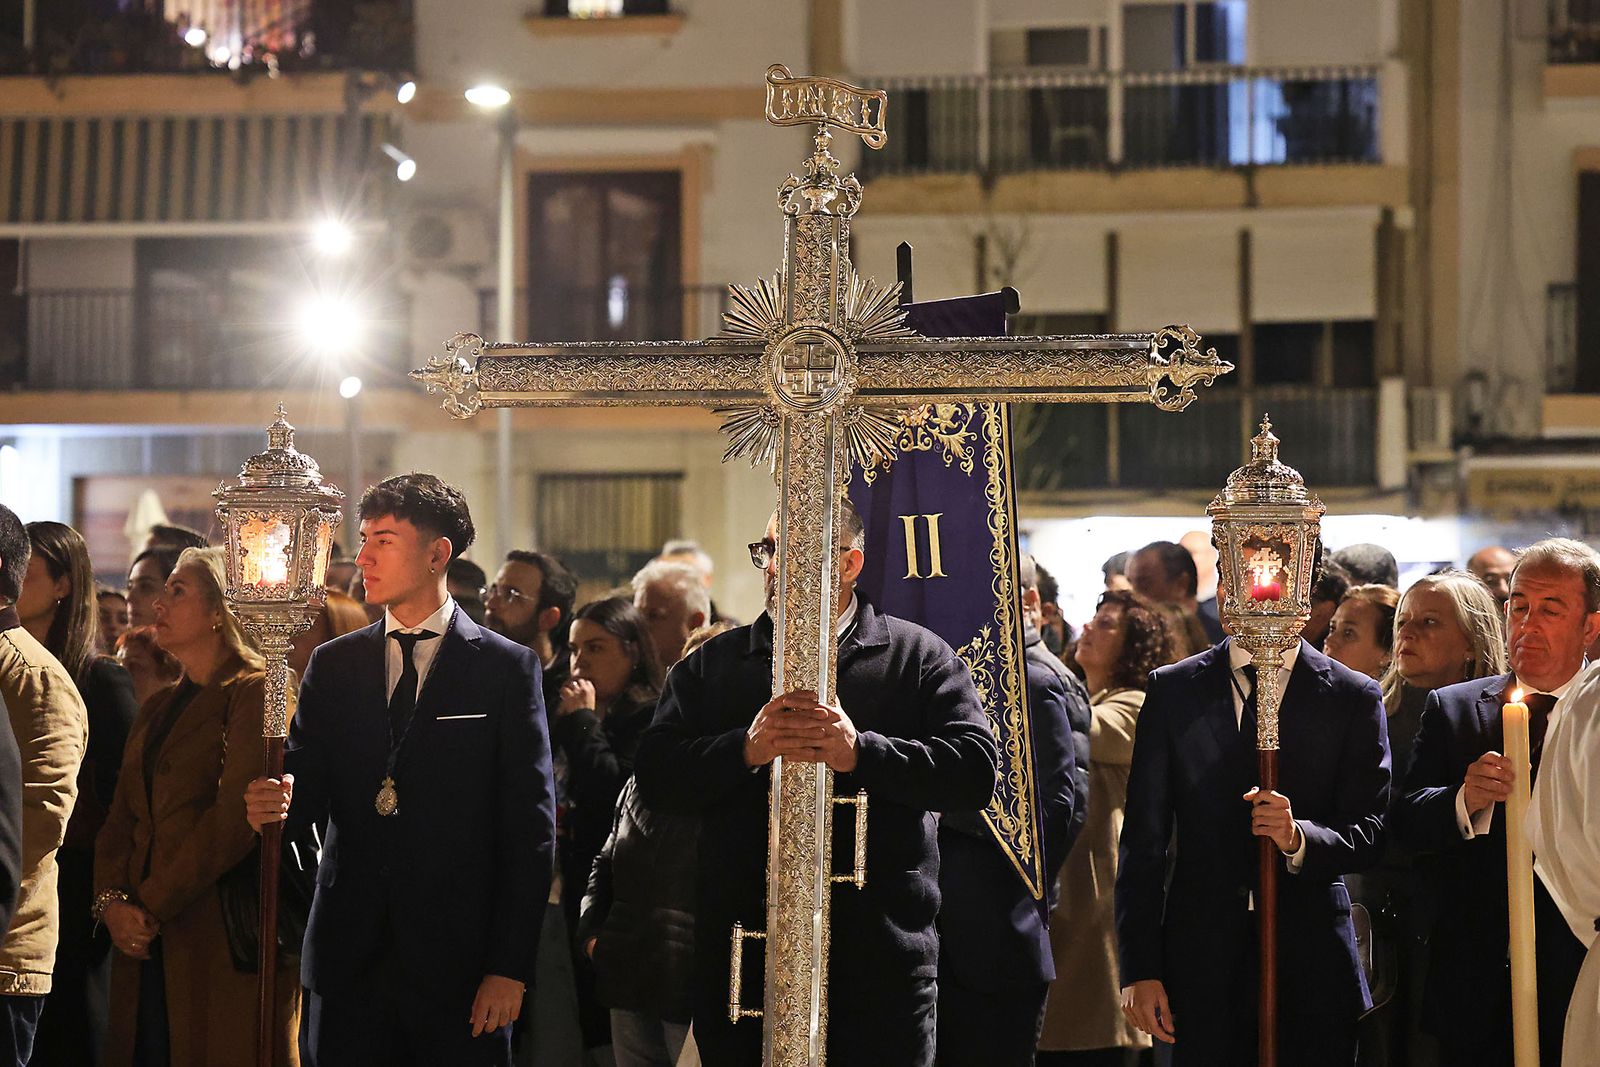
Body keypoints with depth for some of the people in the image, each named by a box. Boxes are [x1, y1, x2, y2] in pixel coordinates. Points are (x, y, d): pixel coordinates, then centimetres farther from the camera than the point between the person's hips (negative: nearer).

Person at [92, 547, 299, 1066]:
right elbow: (122, 819, 15)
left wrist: (150, 905, -13)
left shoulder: (254, 691, -4)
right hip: (148, 944, 7)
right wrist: (111, 901, -3)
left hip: (221, 939, -7)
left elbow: (234, 816, -14)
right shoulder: (158, 707, 22)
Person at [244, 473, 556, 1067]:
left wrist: (510, 968, -9)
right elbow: (308, 784, 8)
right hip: (349, 961, 3)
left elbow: (530, 829, -3)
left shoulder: (506, 668, 0)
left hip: (458, 961, -3)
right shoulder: (333, 665, 12)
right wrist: (275, 802, -17)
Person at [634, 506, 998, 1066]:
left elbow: (975, 769, -7)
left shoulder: (921, 657, 5)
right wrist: (745, 749, -16)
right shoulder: (711, 664, 12)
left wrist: (859, 751, -19)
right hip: (740, 960, 2)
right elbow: (654, 774, 2)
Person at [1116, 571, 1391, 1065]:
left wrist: (1298, 838, -22)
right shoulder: (1172, 690, 6)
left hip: (1314, 962, 0)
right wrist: (1139, 969, -2)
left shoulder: (1354, 698, 5)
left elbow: (1371, 834, 0)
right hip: (1204, 959, 0)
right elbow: (1143, 839, 4)